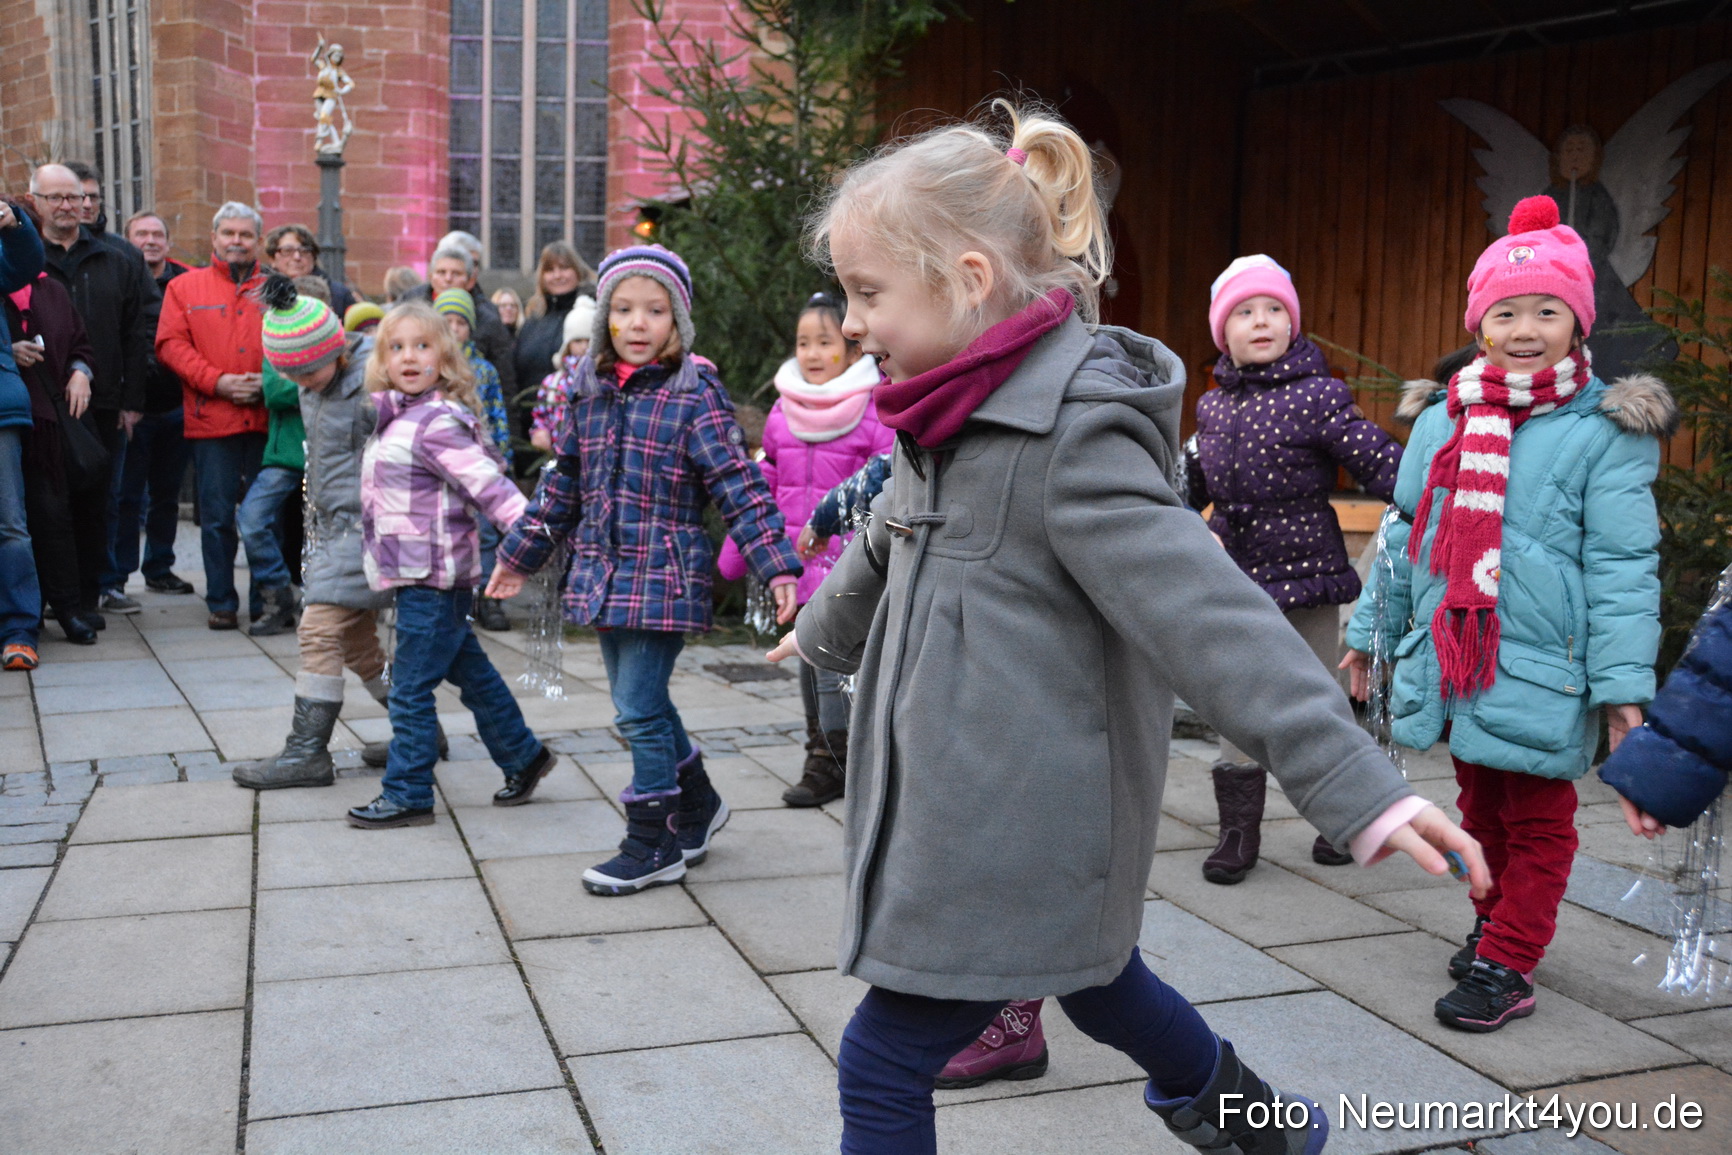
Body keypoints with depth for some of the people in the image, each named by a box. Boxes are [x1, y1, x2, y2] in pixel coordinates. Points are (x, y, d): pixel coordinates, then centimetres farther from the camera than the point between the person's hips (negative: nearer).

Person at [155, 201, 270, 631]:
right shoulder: (184, 287, 10)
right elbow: (171, 344, 2)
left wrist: (269, 382, -10)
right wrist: (218, 382, -10)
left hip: (267, 416, 1)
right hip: (211, 420, -1)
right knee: (217, 516, 1)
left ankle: (264, 602, 14)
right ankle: (221, 603, 10)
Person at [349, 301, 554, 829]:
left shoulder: (437, 424, -17)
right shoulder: (393, 415, 9)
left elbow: (490, 486, -23)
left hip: (432, 577, -9)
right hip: (420, 573, 9)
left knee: (411, 690, -1)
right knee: (469, 671, 18)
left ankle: (407, 795, 9)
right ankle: (522, 755, 31)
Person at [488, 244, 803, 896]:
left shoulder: (695, 395, -9)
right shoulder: (590, 392, 8)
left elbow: (738, 486, -13)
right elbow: (564, 483, 18)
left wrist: (777, 566, -21)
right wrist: (520, 555, 23)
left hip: (664, 578, -6)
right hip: (605, 578, 7)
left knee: (640, 710, -4)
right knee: (641, 704, 16)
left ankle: (654, 846, 11)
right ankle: (697, 805, 36)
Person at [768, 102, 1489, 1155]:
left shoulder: (1073, 434, -21)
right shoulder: (956, 421, 7)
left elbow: (1208, 614, -28)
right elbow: (888, 548, 27)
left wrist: (1359, 790, -33)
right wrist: (821, 636, 45)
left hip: (1016, 843, -9)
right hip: (963, 818, 9)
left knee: (885, 1065, -1)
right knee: (1097, 984, 27)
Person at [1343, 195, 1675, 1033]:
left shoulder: (1604, 431, -9)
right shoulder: (1441, 420, 5)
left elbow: (1622, 565, -11)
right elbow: (1405, 534, 14)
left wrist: (1622, 682, -15)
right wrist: (1371, 631, 17)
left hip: (1539, 672, -5)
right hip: (1451, 659, 5)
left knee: (1535, 823, 8)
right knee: (1479, 808, 20)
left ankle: (1507, 966, 15)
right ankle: (1496, 926, 38)